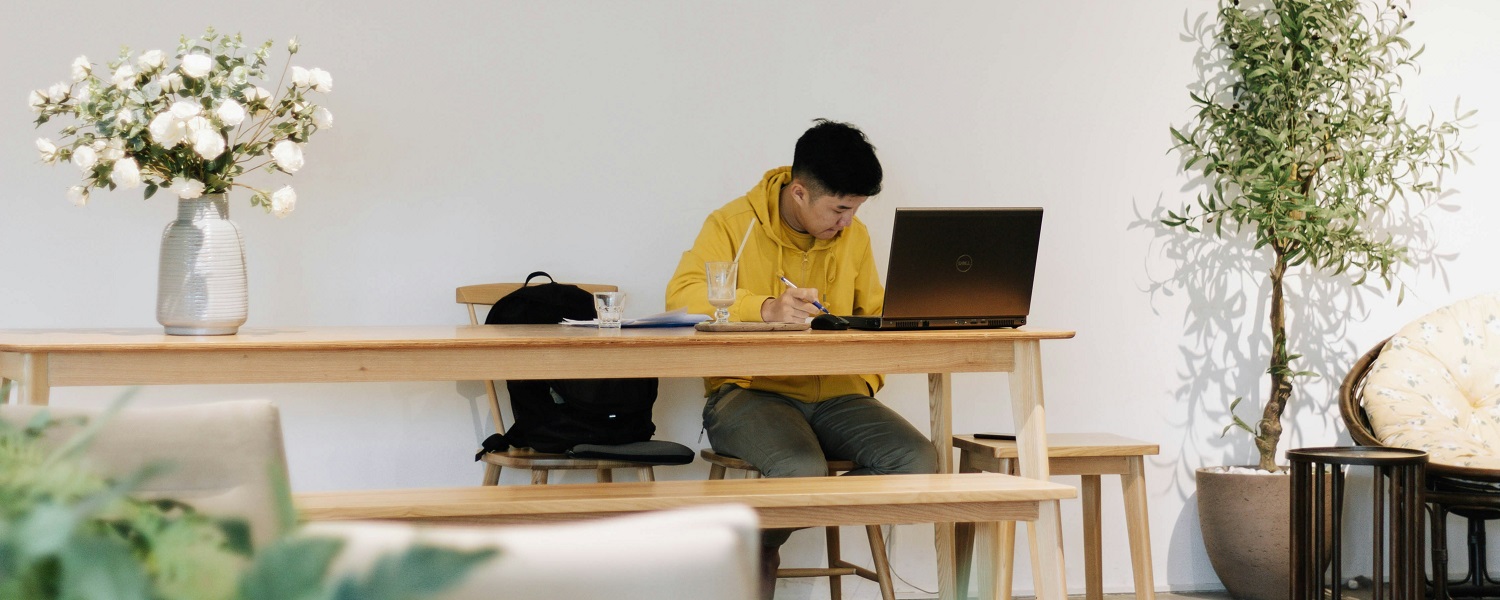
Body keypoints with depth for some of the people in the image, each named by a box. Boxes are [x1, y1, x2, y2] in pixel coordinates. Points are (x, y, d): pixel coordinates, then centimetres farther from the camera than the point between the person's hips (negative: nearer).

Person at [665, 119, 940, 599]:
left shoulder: (854, 235, 11)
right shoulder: (735, 224, -4)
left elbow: (873, 318, 22)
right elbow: (681, 296, -18)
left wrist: (866, 378, 2)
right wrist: (766, 309, -33)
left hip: (835, 396, 5)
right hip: (750, 392, -5)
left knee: (917, 460, -22)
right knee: (803, 469, -37)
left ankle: (769, 535, -7)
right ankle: (757, 553, 0)